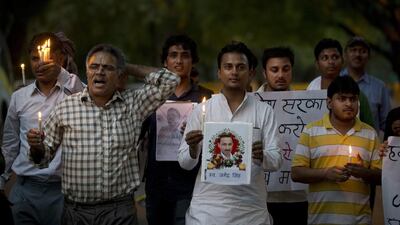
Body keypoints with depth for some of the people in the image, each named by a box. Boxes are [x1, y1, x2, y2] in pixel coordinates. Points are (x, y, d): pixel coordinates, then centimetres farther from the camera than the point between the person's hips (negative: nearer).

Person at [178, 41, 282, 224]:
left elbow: (276, 161, -1)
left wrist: (261, 156, -22)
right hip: (207, 209, 0)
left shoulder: (264, 111, 3)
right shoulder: (201, 110, 3)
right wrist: (193, 149, -17)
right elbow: (184, 163, 3)